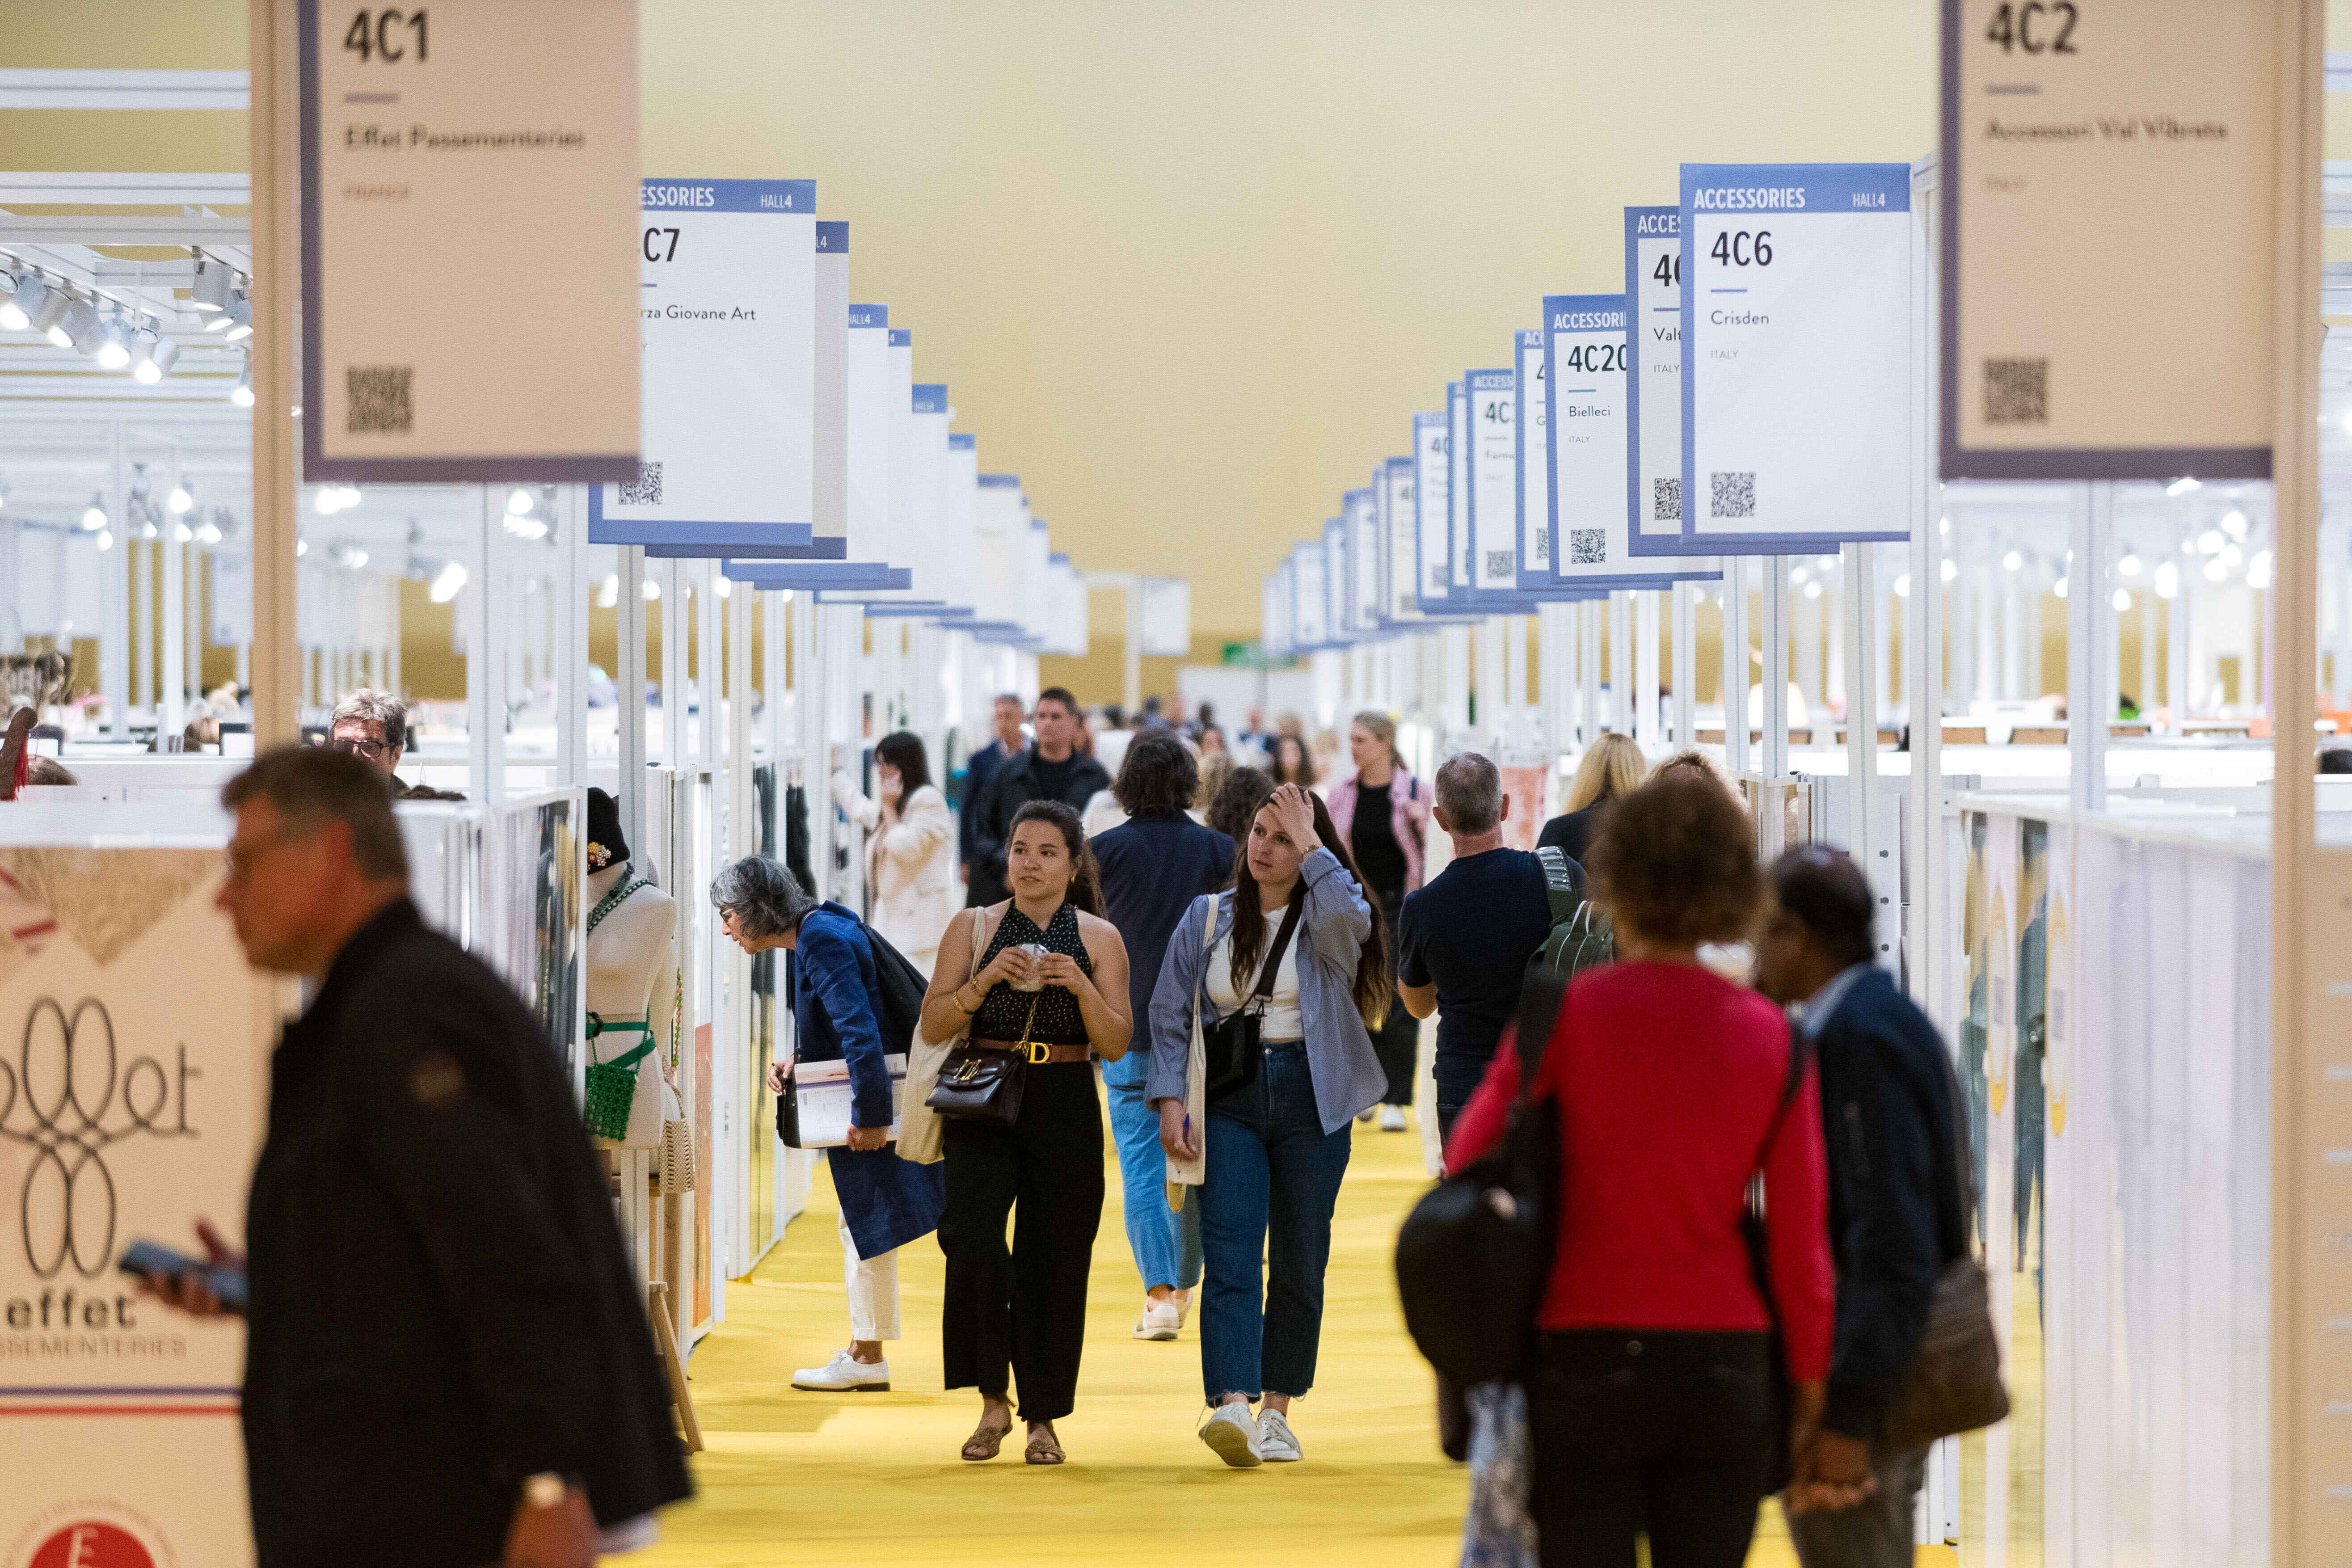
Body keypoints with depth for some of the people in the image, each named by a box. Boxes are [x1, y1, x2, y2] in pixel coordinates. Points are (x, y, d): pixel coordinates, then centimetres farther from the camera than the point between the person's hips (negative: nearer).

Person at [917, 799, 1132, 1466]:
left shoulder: (1099, 938, 6)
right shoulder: (973, 929, 7)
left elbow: (1116, 1045, 2)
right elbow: (933, 1027, 2)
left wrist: (1082, 988, -15)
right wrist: (984, 980, -14)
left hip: (1066, 1111, 0)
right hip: (983, 1108, 0)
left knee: (1054, 1261, 1)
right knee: (973, 1242, -18)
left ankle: (1043, 1418, 13)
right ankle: (992, 1400, -4)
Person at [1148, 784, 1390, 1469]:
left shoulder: (1325, 918, 1)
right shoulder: (1207, 918, 8)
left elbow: (1351, 917, -25)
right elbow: (1170, 1014, 8)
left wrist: (1312, 846, -14)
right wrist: (1170, 1101, -3)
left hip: (1311, 1102, -1)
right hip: (1229, 1101, 1)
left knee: (1299, 1263, 5)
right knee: (1229, 1258, -13)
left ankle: (1277, 1412, 17)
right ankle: (1230, 1407, -26)